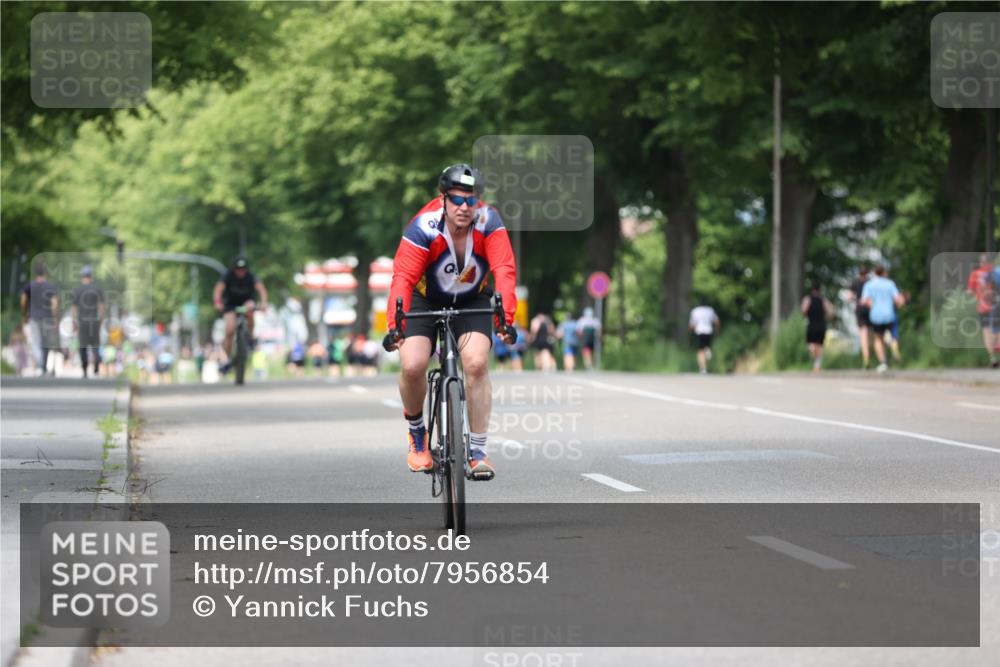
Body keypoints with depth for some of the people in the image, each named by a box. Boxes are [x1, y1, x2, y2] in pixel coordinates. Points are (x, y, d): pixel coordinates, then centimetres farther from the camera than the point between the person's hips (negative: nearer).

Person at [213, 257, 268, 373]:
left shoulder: (251, 276, -20)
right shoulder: (228, 276, -20)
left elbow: (261, 288, -36)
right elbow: (219, 288, -35)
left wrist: (263, 302, -55)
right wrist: (217, 302, -55)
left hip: (246, 301, 0)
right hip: (230, 304, 0)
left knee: (250, 308, -37)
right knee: (230, 331, -18)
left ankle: (250, 336, -17)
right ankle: (228, 360, -4)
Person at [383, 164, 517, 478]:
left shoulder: (488, 222, -25)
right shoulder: (424, 227, -29)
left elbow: (504, 271, -35)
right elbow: (403, 278, -37)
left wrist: (506, 317, -50)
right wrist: (395, 325, -51)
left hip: (472, 301, 1)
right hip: (426, 301, -1)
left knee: (477, 364, -21)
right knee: (412, 366, -20)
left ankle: (478, 451, -10)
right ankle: (416, 431, 11)